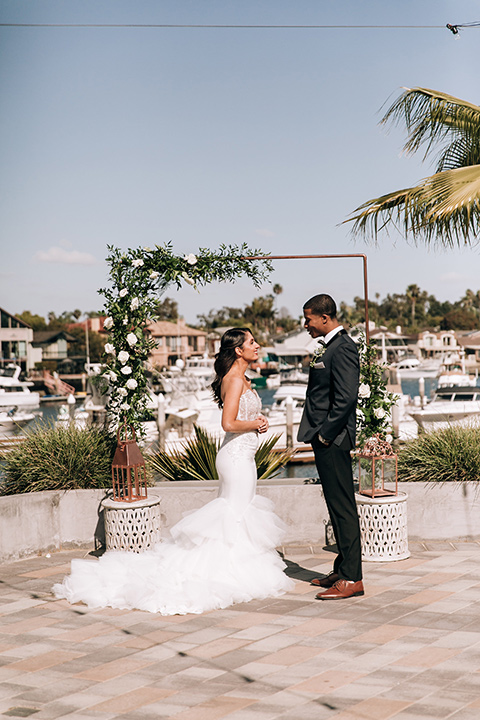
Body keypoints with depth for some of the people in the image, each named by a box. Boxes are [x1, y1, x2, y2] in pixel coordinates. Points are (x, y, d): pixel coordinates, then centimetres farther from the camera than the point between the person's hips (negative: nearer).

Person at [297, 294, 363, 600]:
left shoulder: (342, 348, -15)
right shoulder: (329, 346, 16)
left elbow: (347, 397, -23)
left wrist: (325, 433, -17)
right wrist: (318, 433, 14)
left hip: (333, 439, -11)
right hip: (326, 438, 11)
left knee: (343, 508, -6)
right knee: (338, 507, 15)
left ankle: (352, 579, -1)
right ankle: (343, 570, 24)